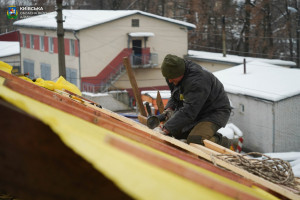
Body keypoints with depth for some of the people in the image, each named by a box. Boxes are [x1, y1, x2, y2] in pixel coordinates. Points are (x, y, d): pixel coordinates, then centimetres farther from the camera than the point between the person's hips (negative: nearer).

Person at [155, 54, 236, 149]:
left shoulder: (197, 81, -34)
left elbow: (189, 111, -37)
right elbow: (175, 97, 14)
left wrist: (166, 129, -38)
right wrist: (169, 108, -9)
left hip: (216, 112, -9)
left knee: (194, 140, -31)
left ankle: (227, 143, -7)